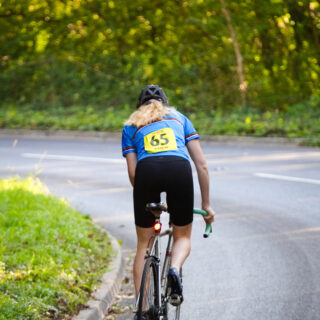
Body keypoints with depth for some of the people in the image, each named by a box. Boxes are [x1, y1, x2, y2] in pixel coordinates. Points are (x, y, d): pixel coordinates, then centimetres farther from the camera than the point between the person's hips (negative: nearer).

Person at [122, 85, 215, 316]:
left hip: (147, 170, 0)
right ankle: (175, 269, -12)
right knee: (183, 237, 20)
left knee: (143, 245, 16)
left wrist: (146, 201, 27)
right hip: (180, 169, 0)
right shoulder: (179, 118, 31)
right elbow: (201, 164, 22)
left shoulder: (131, 125, 29)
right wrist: (206, 204, 27)